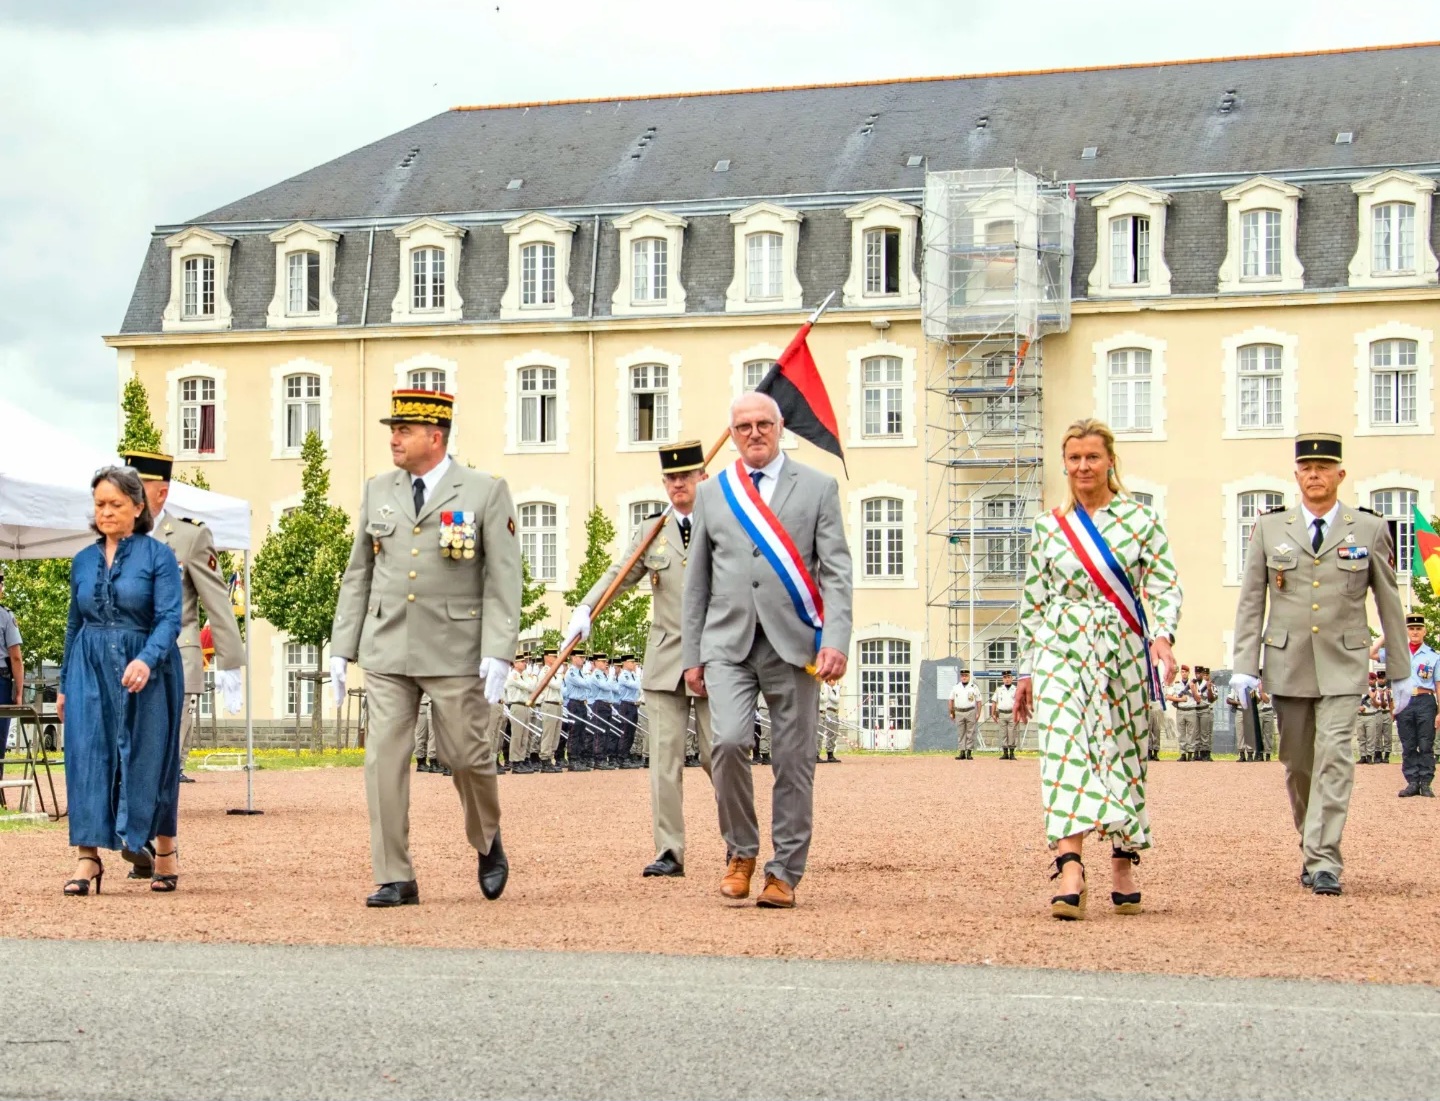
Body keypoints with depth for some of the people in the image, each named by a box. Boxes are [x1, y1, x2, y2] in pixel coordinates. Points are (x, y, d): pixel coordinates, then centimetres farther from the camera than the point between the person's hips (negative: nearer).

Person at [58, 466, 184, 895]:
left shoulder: (158, 555, -3)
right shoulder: (83, 562, 11)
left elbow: (170, 618, -13)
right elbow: (74, 625, 17)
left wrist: (147, 660, -29)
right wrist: (64, 684, 16)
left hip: (146, 671, -3)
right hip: (91, 671, 3)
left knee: (148, 760, 3)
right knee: (87, 757, -8)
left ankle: (165, 851, 19)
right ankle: (87, 857, -10)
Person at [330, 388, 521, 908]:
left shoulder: (485, 492, -2)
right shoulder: (378, 491, 9)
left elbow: (503, 579, -5)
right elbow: (358, 575, 14)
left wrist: (497, 653, -14)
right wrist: (341, 648, 9)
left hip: (455, 652, -3)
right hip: (387, 652, 3)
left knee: (467, 757, 4)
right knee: (384, 760, -4)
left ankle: (488, 842, 32)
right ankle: (395, 879, 2)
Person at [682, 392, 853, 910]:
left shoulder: (817, 488, 6)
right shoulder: (712, 494, 13)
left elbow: (837, 571, 0)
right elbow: (697, 581, 15)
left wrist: (836, 641, -13)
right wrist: (692, 654, 11)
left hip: (792, 644, -1)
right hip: (728, 643, 1)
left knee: (794, 761, 0)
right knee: (728, 740, -19)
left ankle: (785, 874, 12)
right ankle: (740, 852, 1)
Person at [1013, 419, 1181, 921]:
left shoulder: (1141, 519, 3)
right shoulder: (1048, 526, 8)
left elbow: (1165, 586, -1)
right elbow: (1033, 602, 12)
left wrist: (1162, 636, -19)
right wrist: (1027, 670, 10)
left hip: (1122, 651, 0)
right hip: (1062, 652, 0)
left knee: (1123, 755, 6)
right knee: (1065, 750, -16)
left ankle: (1123, 868, 23)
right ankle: (1070, 873, -27)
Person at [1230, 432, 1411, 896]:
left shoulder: (1369, 528, 3)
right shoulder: (1270, 528, 5)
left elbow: (1389, 602, 7)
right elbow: (1250, 601, 5)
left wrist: (1401, 671, 8)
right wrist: (1245, 666, -3)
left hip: (1342, 666, -2)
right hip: (1287, 665, 2)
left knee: (1334, 759, -13)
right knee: (1298, 765, 10)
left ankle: (1323, 861, -13)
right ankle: (1312, 848, 28)